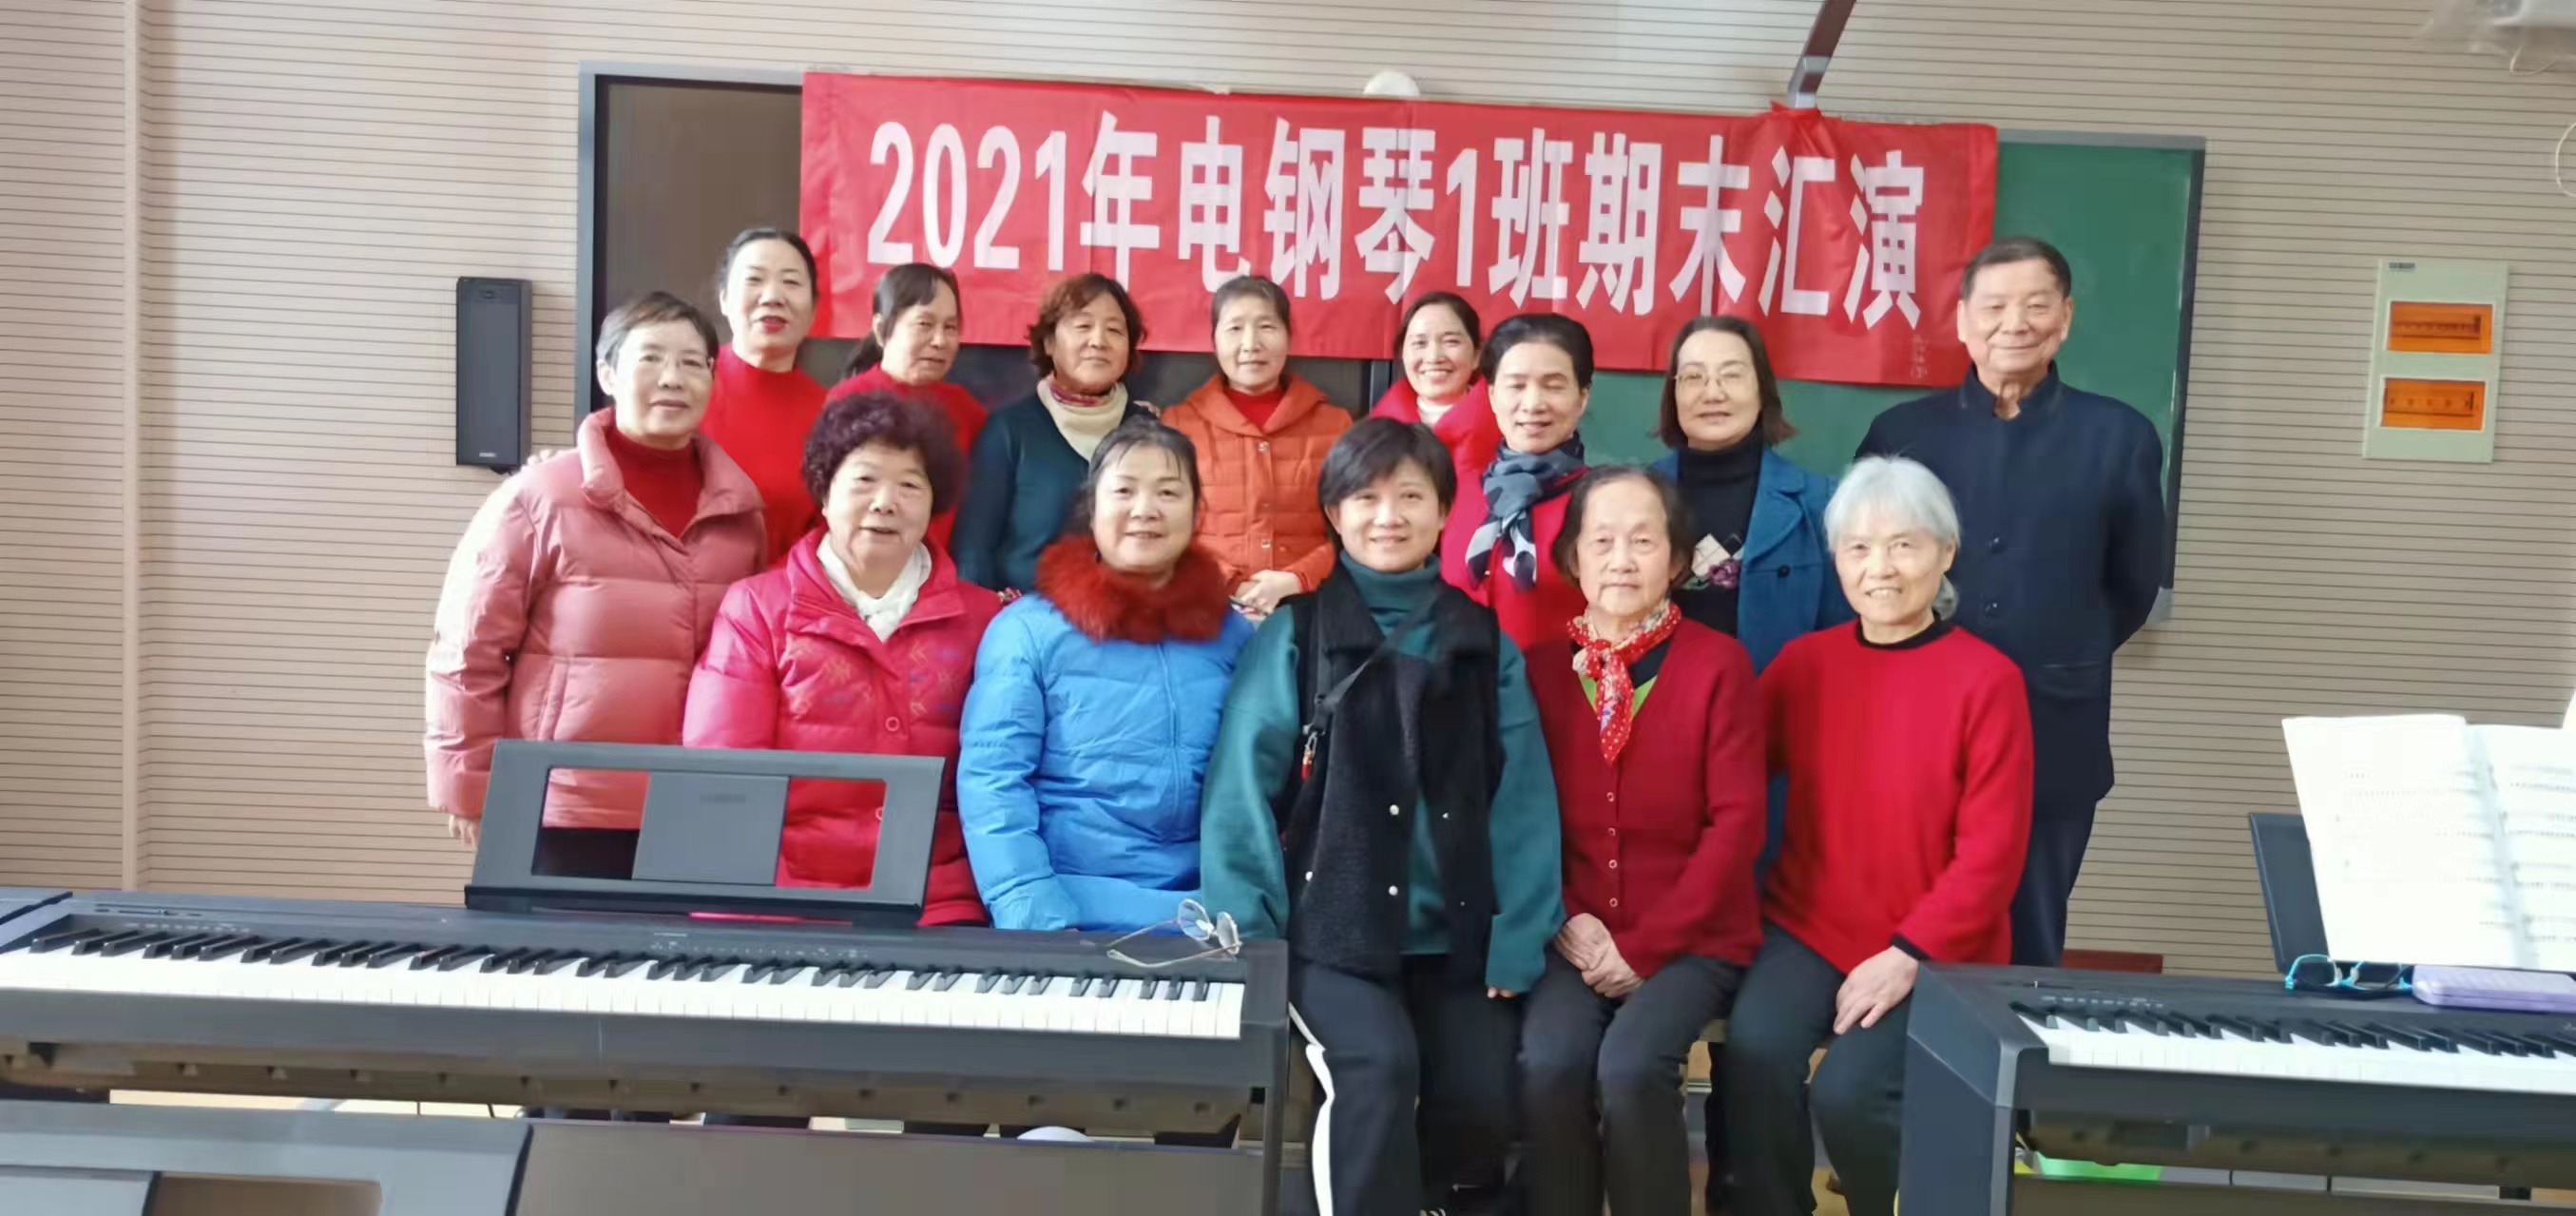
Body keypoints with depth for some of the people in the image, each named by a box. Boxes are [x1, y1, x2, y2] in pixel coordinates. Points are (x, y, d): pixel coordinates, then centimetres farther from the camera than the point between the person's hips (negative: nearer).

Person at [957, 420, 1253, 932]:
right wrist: (1039, 921, -17)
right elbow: (991, 782, -6)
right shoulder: (1027, 628, 0)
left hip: (1210, 911, 2)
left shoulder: (1233, 635, 10)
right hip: (1075, 912, -2)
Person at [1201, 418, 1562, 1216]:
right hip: (1329, 928, -3)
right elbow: (1246, 789, -4)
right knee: (1380, 1067, -28)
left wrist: (1518, 939, -4)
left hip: (1453, 935, 3)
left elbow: (1522, 799, 4)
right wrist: (1246, 935, -11)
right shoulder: (1294, 634, 1)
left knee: (1484, 1100, -14)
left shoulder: (1486, 644, 10)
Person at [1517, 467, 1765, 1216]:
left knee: (1631, 1067, -27)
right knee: (1547, 1064, -24)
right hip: (1576, 936, 2)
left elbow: (1737, 822, -7)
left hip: (1690, 937, -2)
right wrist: (1566, 919, -10)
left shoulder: (1719, 664, -3)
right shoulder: (1541, 666, 5)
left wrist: (1644, 944, -12)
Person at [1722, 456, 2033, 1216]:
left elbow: (1991, 853, -10)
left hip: (1933, 954, -3)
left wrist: (1908, 955, -16)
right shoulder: (1804, 662, 4)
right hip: (1809, 928, 3)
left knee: (1848, 1091, -22)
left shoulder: (1988, 680, -8)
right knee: (1755, 1050, -25)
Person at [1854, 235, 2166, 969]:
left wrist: (2063, 662, 10)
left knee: (2029, 947, 11)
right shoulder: (1901, 432, 3)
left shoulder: (2120, 438, 2)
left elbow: (2135, 587, 11)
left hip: (2054, 742, 0)